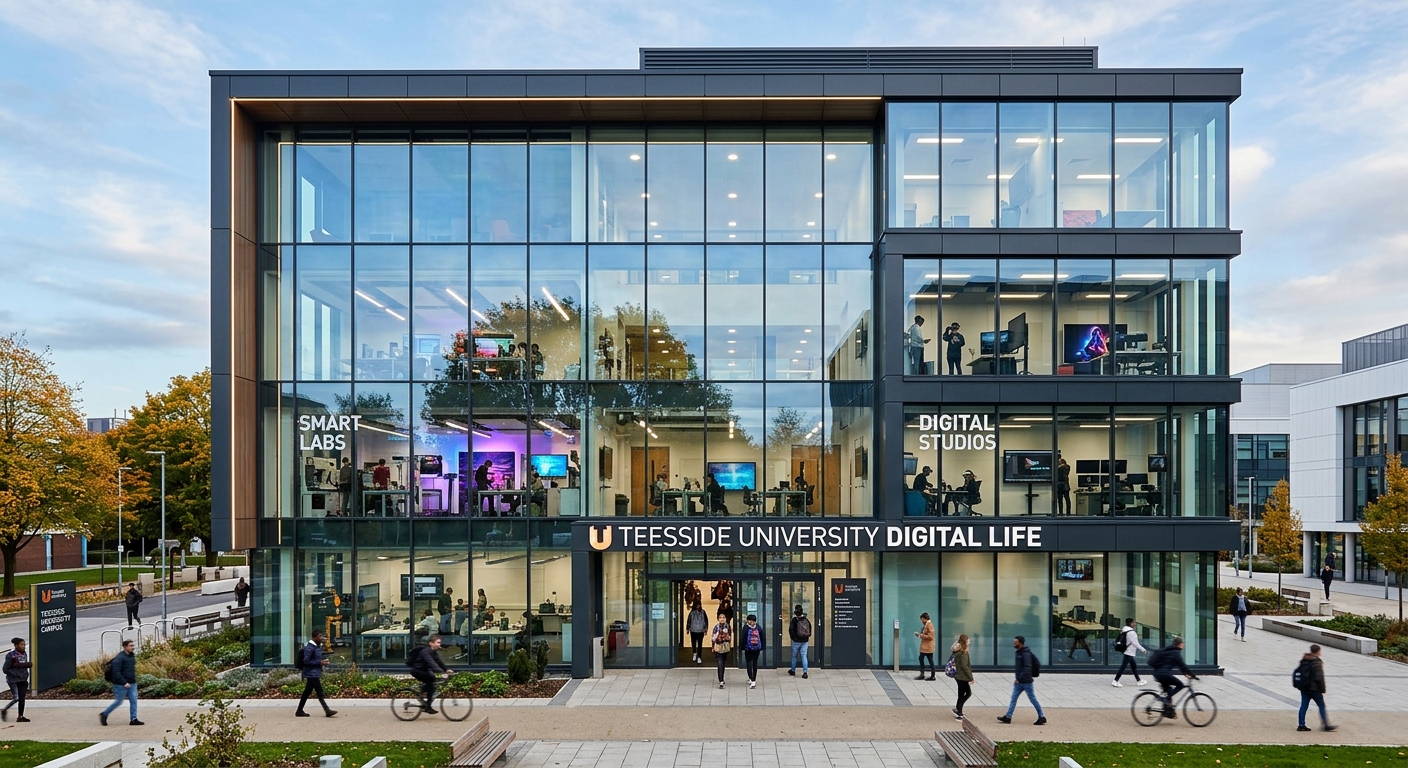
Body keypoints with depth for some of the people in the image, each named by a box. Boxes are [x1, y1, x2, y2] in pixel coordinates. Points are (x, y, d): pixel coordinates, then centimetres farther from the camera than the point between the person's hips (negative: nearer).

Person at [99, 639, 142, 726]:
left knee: (133, 701, 1)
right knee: (118, 702, 4)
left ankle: (133, 719, 3)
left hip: (132, 684, 7)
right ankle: (104, 714, 25)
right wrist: (124, 683, -24)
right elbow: (116, 672, -21)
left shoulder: (132, 655, 10)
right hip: (121, 685, -7)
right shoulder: (119, 658, -16)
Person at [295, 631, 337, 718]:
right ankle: (327, 710, -9)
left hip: (316, 673, 10)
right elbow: (306, 661, -20)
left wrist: (324, 660, 6)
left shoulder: (318, 647, 15)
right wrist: (320, 662, -20)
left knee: (307, 692, 14)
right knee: (319, 692, -9)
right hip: (312, 674, -10)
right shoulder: (309, 647, -16)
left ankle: (299, 711, 21)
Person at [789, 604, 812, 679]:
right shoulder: (807, 620, 1)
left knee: (794, 656, 13)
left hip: (796, 641, -3)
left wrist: (793, 637, 3)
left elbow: (791, 630, -12)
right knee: (804, 656, 4)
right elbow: (810, 630, 7)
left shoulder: (794, 620, -12)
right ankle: (805, 672, -5)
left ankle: (793, 671, 26)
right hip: (805, 641, 3)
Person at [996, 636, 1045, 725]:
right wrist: (1018, 679, 16)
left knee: (1033, 699, 2)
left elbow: (1027, 668, -26)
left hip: (1027, 682, -9)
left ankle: (1042, 717, 15)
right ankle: (1008, 717, 9)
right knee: (1013, 699, 7)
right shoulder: (1019, 653, 9)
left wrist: (1019, 679, -26)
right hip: (1019, 682, 9)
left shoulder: (1026, 654, -19)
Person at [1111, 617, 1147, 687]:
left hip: (1127, 652, 10)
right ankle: (1115, 681, -7)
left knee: (1134, 666, 19)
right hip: (1129, 653, -10)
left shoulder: (1124, 630, 8)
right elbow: (1136, 644, -17)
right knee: (1123, 667, -7)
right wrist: (1144, 650, -7)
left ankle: (1138, 681, 28)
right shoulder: (1131, 632, -19)